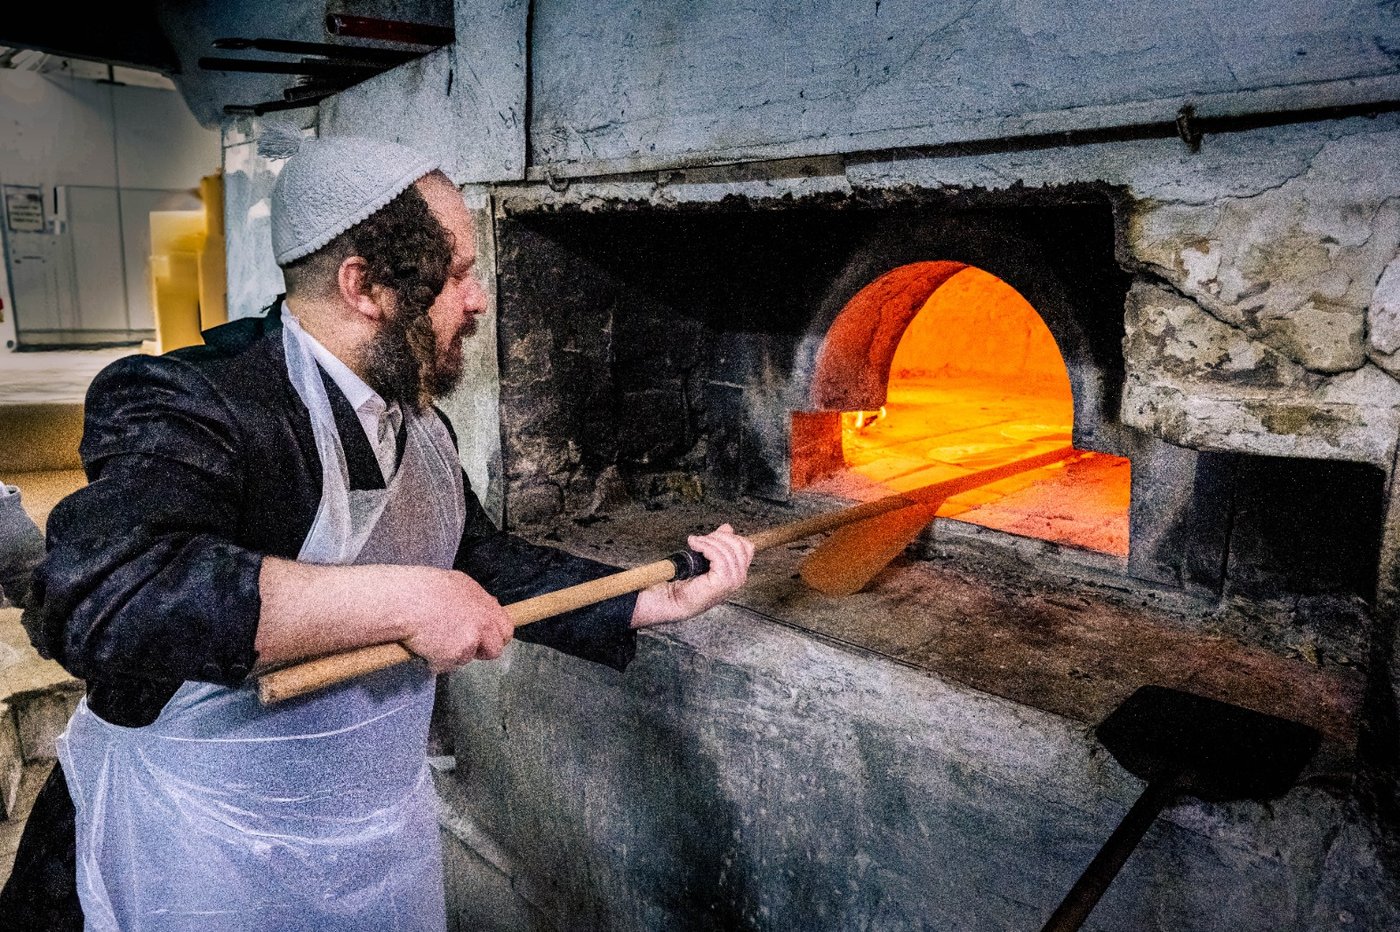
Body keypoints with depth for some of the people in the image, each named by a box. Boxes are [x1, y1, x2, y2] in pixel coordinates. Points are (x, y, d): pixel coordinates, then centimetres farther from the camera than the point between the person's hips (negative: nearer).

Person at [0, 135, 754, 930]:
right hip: (202, 864, -7)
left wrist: (669, 600, 0)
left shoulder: (422, 425, 2)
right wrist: (405, 600, -39)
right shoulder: (187, 403, -25)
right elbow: (95, 599, -41)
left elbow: (490, 567, 8)